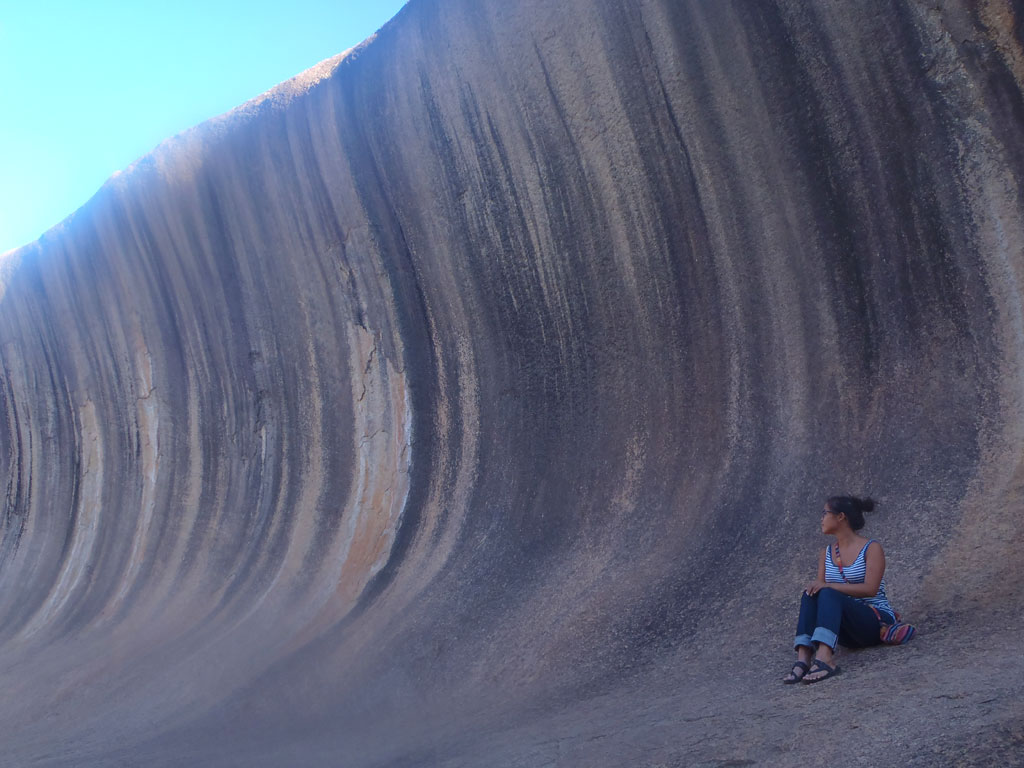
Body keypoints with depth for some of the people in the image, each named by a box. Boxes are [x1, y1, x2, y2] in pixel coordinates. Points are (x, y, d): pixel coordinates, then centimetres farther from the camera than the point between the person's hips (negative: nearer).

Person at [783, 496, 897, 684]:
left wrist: (829, 585, -26)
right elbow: (820, 587, 6)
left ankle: (824, 659, -54)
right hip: (846, 634, 5)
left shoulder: (871, 548, -4)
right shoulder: (827, 554, 14)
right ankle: (803, 659, -43)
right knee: (810, 595, -23)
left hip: (877, 621, -5)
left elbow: (870, 589, -18)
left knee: (829, 595, -32)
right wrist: (804, 620, -15)